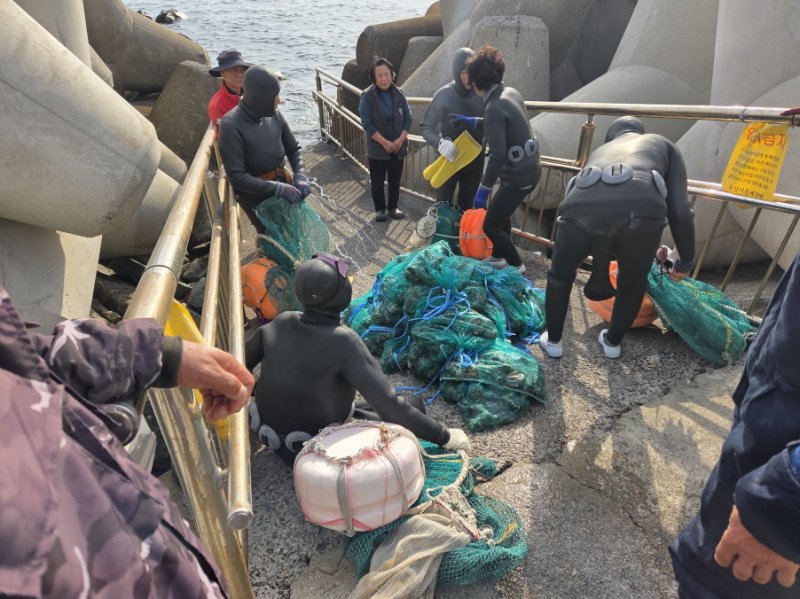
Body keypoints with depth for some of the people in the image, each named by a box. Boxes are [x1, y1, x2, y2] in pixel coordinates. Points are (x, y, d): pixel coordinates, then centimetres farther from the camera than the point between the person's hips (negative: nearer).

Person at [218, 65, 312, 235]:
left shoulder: (274, 115, -6)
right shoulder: (231, 125, -21)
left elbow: (294, 149, 4)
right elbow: (237, 178, -23)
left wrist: (300, 177, -15)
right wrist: (278, 189, -28)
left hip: (282, 183, 5)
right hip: (256, 196, -5)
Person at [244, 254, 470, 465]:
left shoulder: (280, 323, -11)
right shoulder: (343, 341, -29)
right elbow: (389, 404, -30)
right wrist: (443, 436, -20)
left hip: (273, 435, 6)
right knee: (406, 416, -1)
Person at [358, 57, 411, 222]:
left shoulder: (399, 94, 0)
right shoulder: (368, 96, -11)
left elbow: (408, 118, 1)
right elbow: (366, 123, -14)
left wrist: (401, 139, -13)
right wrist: (384, 142, -19)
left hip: (398, 147, 3)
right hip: (377, 148, -3)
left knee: (395, 179, 12)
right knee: (377, 181, 7)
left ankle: (393, 207, 28)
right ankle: (380, 209, 23)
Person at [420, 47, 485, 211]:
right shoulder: (444, 95, -14)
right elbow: (426, 127, -12)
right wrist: (440, 143, -30)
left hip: (475, 160, 2)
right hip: (449, 159, -2)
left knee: (467, 203, 17)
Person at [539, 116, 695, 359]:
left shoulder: (599, 152, 44)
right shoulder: (662, 144, 36)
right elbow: (679, 209, 22)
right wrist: (686, 260, 34)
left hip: (581, 206, 2)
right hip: (641, 208, -2)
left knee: (560, 276, 32)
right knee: (633, 284, 30)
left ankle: (553, 341, 45)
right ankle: (612, 342, 47)